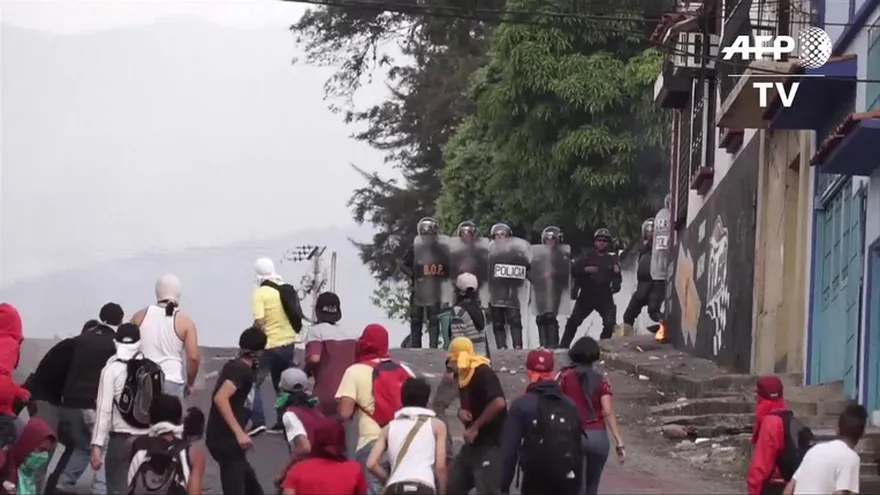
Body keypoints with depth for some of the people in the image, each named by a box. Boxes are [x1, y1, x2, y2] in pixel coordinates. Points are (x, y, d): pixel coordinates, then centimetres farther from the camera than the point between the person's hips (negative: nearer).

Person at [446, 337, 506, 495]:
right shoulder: (464, 376, 13)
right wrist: (461, 412, 2)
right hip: (473, 445, 10)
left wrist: (475, 428, -20)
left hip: (491, 445, -10)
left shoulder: (483, 373, -15)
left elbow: (498, 403, -28)